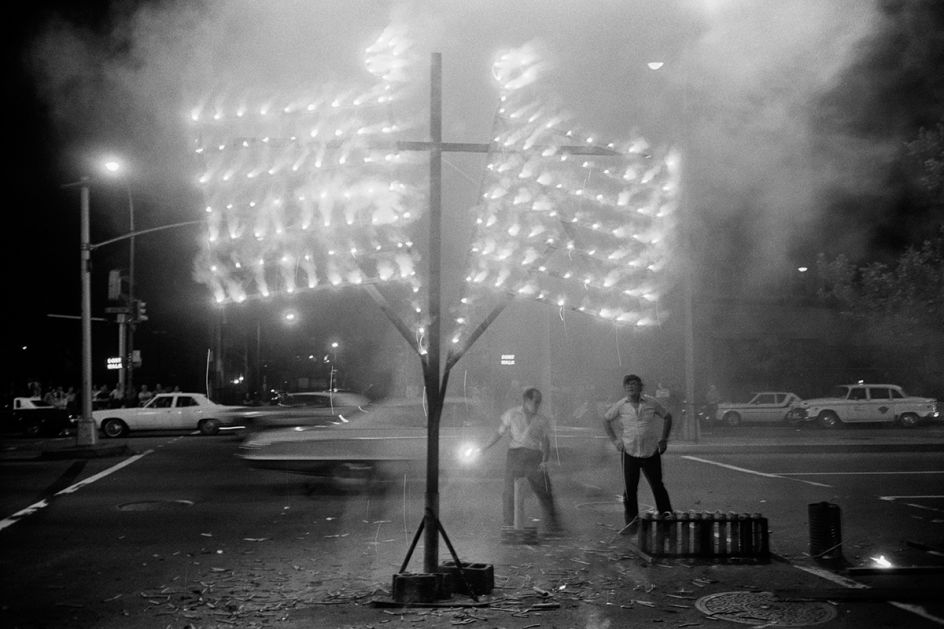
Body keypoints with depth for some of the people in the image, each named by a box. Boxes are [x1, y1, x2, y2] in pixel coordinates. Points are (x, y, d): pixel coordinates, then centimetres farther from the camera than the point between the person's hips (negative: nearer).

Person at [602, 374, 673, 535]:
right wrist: (615, 440, 6)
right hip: (629, 453, 1)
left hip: (651, 452, -1)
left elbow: (667, 417, 11)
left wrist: (664, 440, 7)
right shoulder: (620, 405, -2)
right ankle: (632, 522, 11)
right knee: (630, 489, 2)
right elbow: (606, 419, 13)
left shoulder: (652, 403, -3)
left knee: (658, 487, 2)